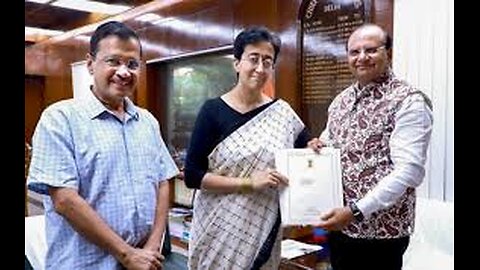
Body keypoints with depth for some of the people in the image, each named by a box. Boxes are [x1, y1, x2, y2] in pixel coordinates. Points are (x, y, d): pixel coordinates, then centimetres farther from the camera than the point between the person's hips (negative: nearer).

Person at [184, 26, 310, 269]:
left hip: (265, 233, 3)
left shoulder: (283, 113, 1)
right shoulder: (213, 110, -7)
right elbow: (192, 175, -11)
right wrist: (249, 182, -19)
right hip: (220, 231, -2)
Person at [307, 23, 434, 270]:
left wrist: (356, 211, -24)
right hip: (337, 224, 6)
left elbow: (409, 171, -20)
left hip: (381, 230, -6)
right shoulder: (341, 100, 8)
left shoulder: (408, 101, -13)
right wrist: (318, 147, -5)